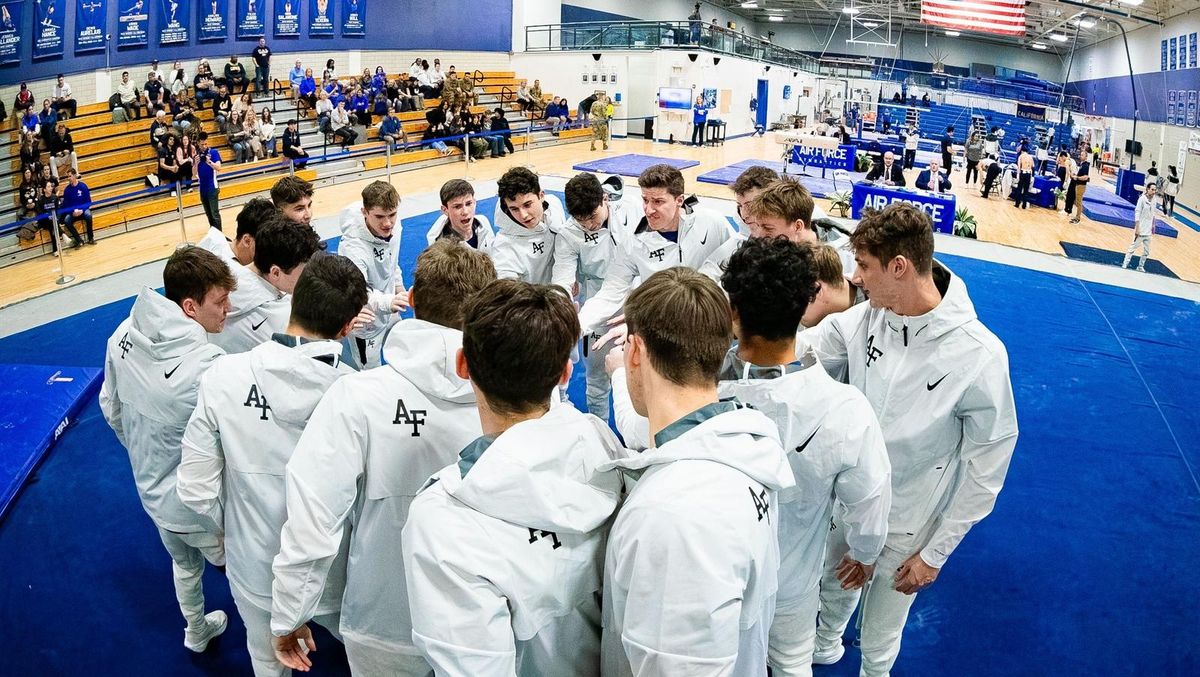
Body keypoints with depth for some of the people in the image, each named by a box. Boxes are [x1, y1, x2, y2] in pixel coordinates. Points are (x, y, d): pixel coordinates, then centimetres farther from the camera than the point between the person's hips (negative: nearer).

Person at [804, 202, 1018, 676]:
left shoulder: (979, 354, -26)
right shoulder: (864, 318, -15)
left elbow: (988, 462, -17)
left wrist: (936, 552, -12)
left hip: (904, 528, -4)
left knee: (880, 633, 19)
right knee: (834, 586, 30)